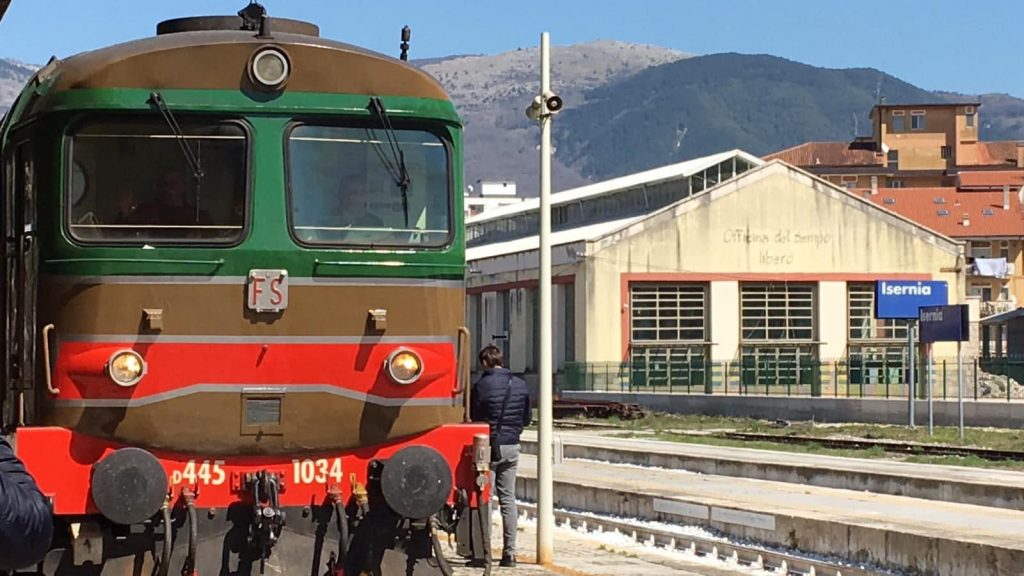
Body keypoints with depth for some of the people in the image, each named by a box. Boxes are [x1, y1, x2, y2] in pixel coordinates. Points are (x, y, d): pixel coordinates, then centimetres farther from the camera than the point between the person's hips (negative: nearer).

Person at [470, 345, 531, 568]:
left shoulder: (481, 385, -12)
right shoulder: (520, 385, 4)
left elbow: (474, 417, -5)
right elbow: (527, 417, 10)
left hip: (489, 446, -4)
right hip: (512, 446, 4)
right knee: (508, 498, 10)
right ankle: (509, 552, 8)